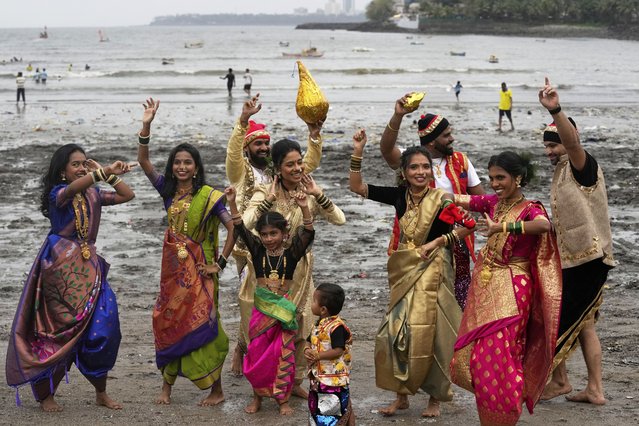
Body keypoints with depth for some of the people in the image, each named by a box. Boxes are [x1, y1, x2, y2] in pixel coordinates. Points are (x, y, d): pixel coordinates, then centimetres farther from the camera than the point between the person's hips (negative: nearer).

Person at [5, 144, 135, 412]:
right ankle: (45, 395, 11)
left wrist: (106, 174, 2)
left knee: (102, 327, -3)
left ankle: (101, 393, 9)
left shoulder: (93, 194, 11)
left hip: (89, 266, 6)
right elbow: (73, 188, -32)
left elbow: (128, 195, 11)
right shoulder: (58, 193, -8)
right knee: (61, 331, -2)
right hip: (61, 266, -6)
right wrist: (106, 172, -46)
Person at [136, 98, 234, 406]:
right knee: (168, 323, 7)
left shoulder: (208, 196, -10)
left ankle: (216, 390, 8)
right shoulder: (169, 190, 4)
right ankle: (167, 385, 18)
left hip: (198, 271, -5)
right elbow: (143, 162, -1)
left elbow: (233, 228, -13)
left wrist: (220, 263, -13)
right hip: (173, 267, 5)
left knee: (200, 326, -2)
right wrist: (146, 126, -12)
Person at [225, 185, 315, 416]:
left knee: (283, 353, 4)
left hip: (285, 308, -2)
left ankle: (283, 399, 15)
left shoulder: (292, 252, -6)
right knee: (257, 352, 6)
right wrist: (232, 204, -26)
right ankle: (257, 396, 21)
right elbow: (240, 229, -12)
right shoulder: (257, 250, -2)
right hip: (262, 308, 2)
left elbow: (308, 233, -21)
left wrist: (304, 208, -37)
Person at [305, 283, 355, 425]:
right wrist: (307, 350, -9)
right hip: (319, 376, 9)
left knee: (344, 407, 1)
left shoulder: (337, 327, -21)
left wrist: (318, 356, -25)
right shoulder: (319, 325, 8)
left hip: (335, 377, -9)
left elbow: (338, 351, -25)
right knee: (317, 407, 19)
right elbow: (309, 342, 14)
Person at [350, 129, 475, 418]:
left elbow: (469, 225, -9)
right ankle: (402, 395, 18)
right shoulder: (399, 196, 1)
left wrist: (438, 242, -13)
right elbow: (357, 186, 2)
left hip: (433, 271, -4)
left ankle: (435, 398, 14)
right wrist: (358, 152, -8)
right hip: (405, 272, 5)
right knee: (396, 332, 4)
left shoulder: (442, 199, -11)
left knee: (430, 335, -2)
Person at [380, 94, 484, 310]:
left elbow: (480, 198, 8)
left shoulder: (460, 161, 6)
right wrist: (398, 116, -38)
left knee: (459, 300, 5)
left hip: (455, 241, 3)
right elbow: (386, 148, -25)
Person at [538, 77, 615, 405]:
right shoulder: (562, 172, 17)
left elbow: (572, 141, -36)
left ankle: (558, 380, 8)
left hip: (588, 258, -10)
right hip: (575, 258, 10)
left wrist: (555, 110, -51)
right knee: (582, 323, 11)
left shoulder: (582, 166, -12)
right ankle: (595, 389, 14)